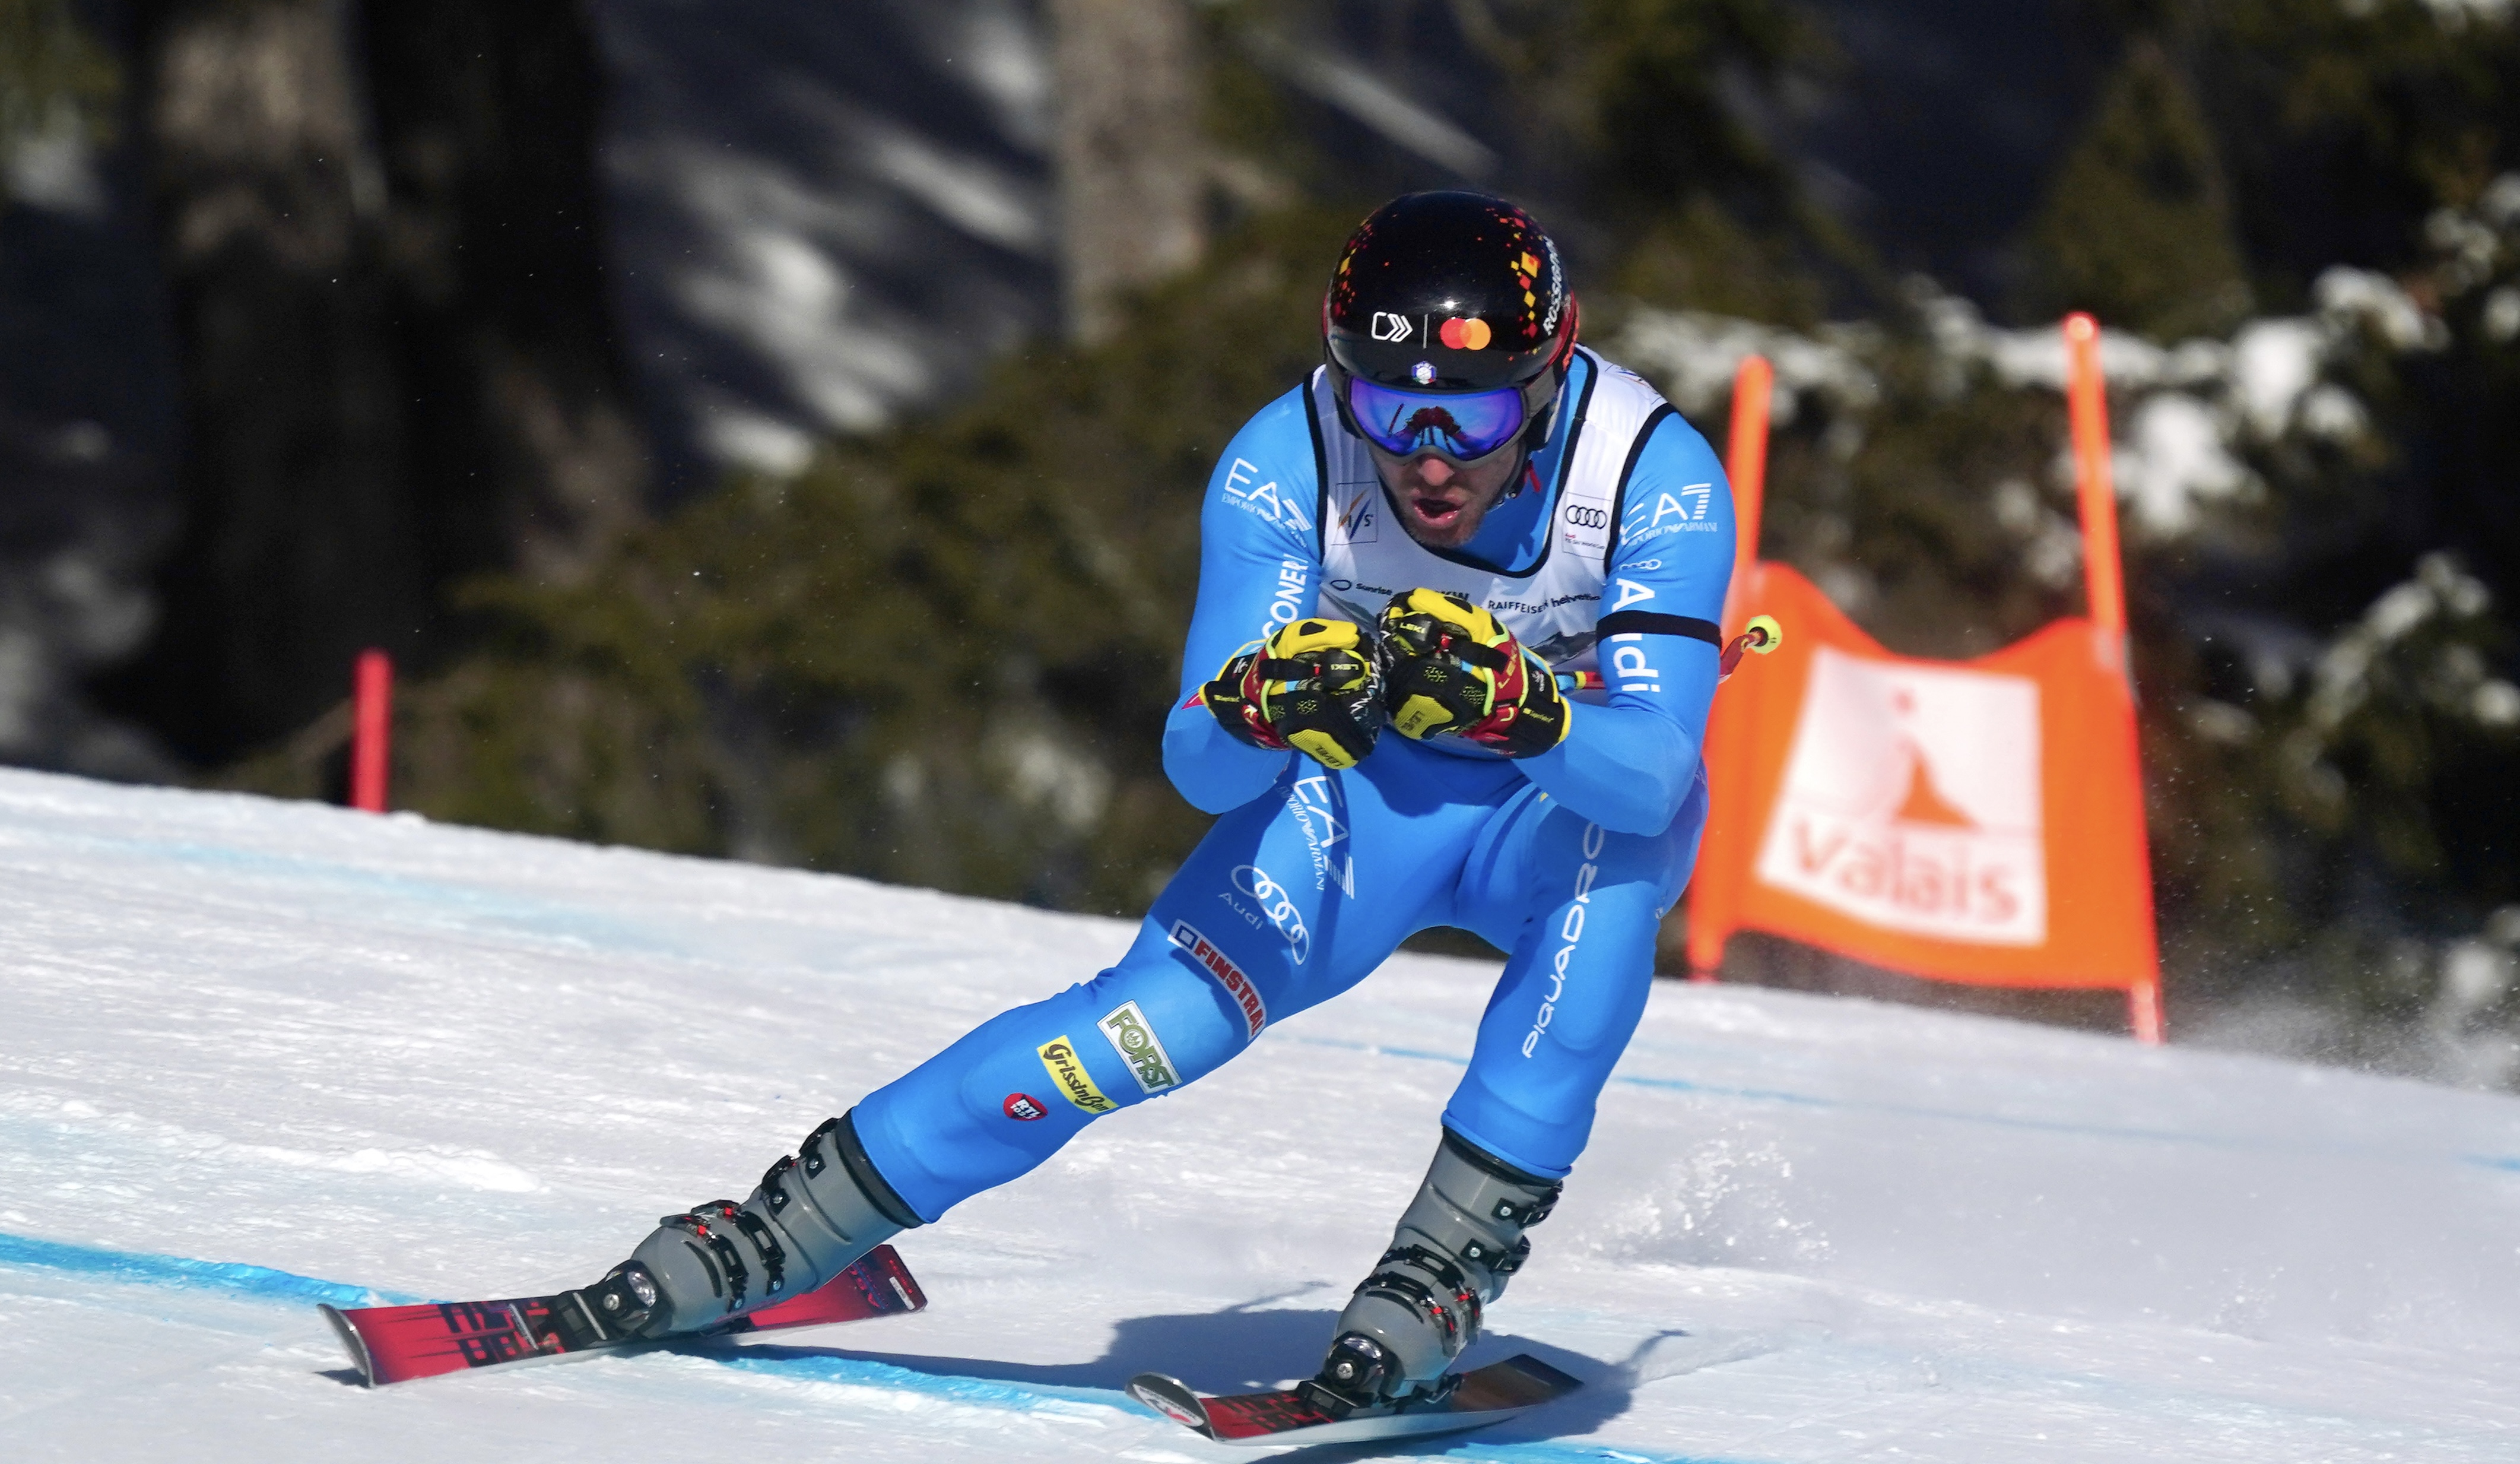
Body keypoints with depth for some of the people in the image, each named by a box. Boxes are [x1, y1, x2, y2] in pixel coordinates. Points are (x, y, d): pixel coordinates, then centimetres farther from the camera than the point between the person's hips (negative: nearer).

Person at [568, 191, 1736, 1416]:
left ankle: (1454, 1253, -27)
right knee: (1157, 1015, -22)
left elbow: (1653, 772, -36)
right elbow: (1197, 766, -26)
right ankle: (788, 1229, -9)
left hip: (1577, 804, 0)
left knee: (1614, 854, -36)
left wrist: (1517, 709, -56)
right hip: (1364, 789, 1)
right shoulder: (1283, 466, -25)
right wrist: (1256, 707, -49)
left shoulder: (1653, 475, -29)